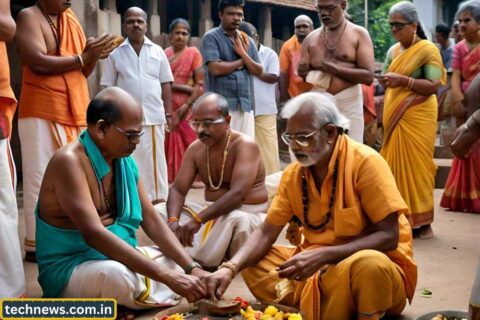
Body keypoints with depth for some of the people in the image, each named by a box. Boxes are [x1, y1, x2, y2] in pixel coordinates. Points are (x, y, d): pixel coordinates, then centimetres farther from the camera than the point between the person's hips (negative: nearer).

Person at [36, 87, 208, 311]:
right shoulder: (69, 161, -22)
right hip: (70, 267, -8)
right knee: (117, 274, -37)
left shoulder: (126, 161, 2)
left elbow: (151, 219, 2)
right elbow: (94, 234, -32)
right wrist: (167, 276, -36)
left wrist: (192, 268, -10)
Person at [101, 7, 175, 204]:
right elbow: (108, 88, 5)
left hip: (154, 116, 1)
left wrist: (169, 114, 3)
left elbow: (165, 84, 8)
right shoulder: (116, 53, 3)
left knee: (155, 160, 6)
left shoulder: (157, 51, 7)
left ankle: (157, 199, 16)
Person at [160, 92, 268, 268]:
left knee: (235, 219, -41)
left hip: (249, 214, -6)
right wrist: (173, 221, -24)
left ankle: (198, 263, -19)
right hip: (213, 212, 6)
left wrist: (198, 220, -39)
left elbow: (237, 194, -31)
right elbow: (177, 189, -3)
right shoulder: (195, 149, 0)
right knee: (159, 211, -8)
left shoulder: (245, 145, -20)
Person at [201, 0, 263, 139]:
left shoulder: (247, 41, 16)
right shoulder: (211, 37, -2)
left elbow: (258, 71, 10)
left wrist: (243, 53, -5)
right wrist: (241, 62, -1)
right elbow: (215, 68, -15)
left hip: (246, 105, 6)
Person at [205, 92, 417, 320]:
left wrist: (322, 256, -29)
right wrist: (230, 268, -16)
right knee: (251, 263, -3)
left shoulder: (365, 162, -17)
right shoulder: (293, 173, 0)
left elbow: (388, 237, -19)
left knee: (368, 264, -38)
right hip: (320, 264, 6)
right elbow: (266, 232, 2)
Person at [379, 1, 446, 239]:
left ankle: (422, 221, 5)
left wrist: (403, 80, -21)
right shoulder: (393, 51, 14)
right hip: (394, 118, 6)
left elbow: (434, 85, -14)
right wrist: (385, 81, 2)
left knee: (416, 166, -4)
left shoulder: (427, 49, -6)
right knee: (395, 166, 5)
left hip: (416, 118, -6)